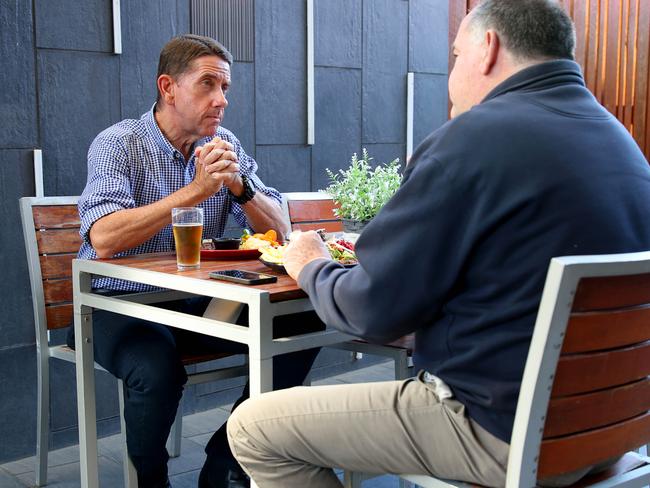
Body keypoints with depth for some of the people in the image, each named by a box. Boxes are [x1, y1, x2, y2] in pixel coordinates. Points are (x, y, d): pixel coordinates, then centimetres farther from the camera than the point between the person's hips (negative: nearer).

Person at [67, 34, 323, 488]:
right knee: (157, 367, -35)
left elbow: (278, 230, 1)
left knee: (302, 324, -13)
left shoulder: (225, 145, 5)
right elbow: (103, 240, -28)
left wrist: (239, 186, -18)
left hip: (199, 301, 5)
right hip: (123, 303, -5)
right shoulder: (117, 144, -11)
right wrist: (195, 190, -27)